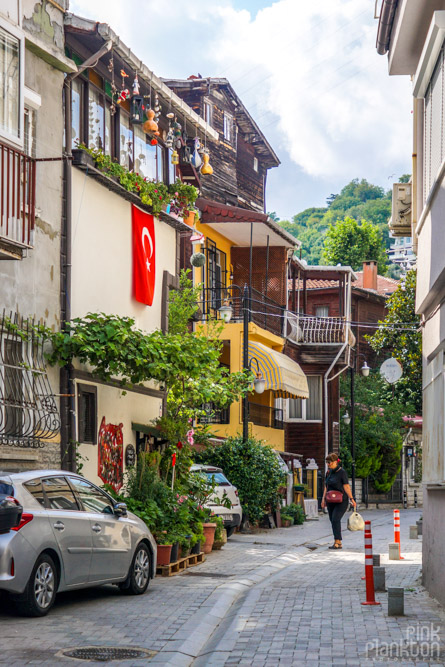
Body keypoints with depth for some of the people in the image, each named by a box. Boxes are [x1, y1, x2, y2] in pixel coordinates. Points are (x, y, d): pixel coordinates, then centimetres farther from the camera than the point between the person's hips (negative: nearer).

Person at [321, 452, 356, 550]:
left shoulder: (342, 472, -10)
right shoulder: (329, 473, 10)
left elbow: (346, 486, -15)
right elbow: (326, 487, 14)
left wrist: (351, 499, -23)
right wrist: (323, 499, 5)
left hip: (341, 501, -7)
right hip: (331, 501, 7)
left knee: (335, 519, -20)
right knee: (333, 521, 5)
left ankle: (337, 542, -22)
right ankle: (339, 544, 11)